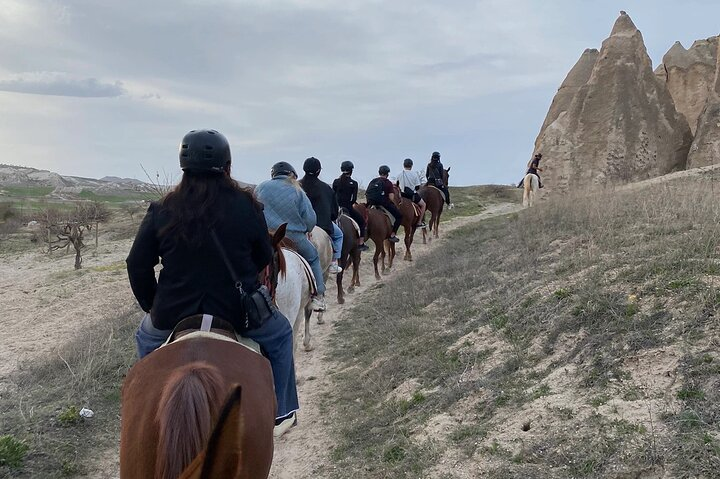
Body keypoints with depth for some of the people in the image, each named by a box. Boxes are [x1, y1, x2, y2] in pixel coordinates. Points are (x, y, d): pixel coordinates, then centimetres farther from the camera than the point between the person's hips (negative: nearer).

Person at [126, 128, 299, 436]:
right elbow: (264, 259, 2)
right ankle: (280, 413, 30)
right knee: (280, 334, 28)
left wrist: (151, 305, 14)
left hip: (173, 315, 2)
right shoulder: (246, 206, -8)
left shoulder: (162, 211, -5)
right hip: (239, 313, -1)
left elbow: (138, 265, -1)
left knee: (146, 337, 35)